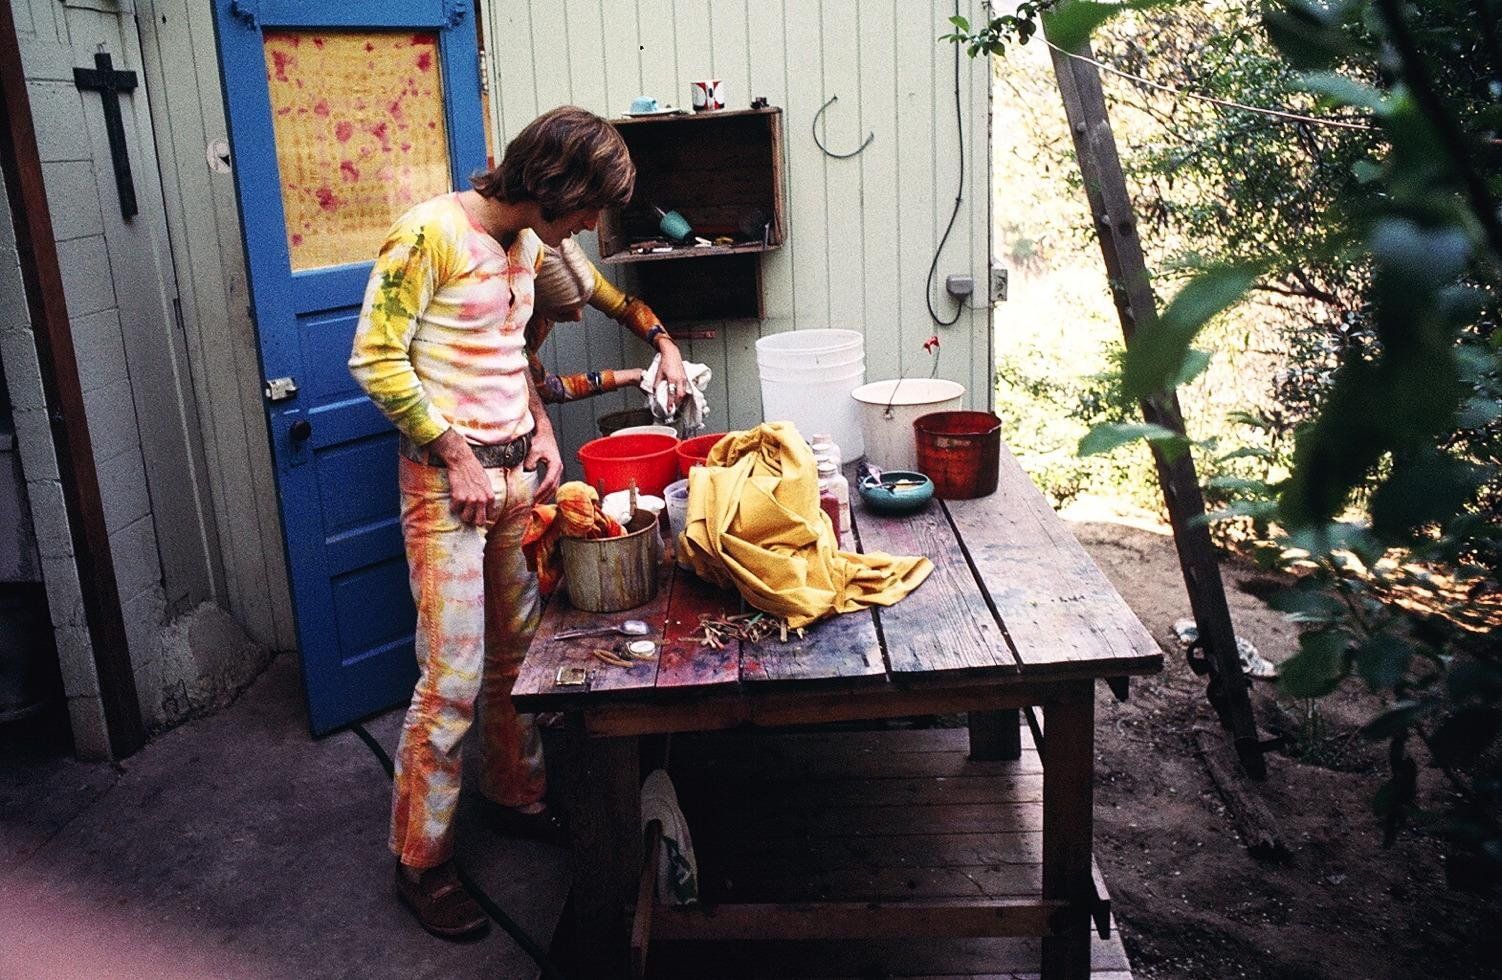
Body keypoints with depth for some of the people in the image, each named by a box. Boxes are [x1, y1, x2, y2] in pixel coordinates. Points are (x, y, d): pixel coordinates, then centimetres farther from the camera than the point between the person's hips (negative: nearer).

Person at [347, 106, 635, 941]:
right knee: (454, 676, -4)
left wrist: (541, 429, 8)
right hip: (449, 474, -7)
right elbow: (375, 360, -16)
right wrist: (456, 453, -15)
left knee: (520, 649, 15)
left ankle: (518, 793, 35)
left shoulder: (527, 243, 8)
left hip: (520, 465, 8)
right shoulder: (431, 233, -16)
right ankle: (422, 860, 13)